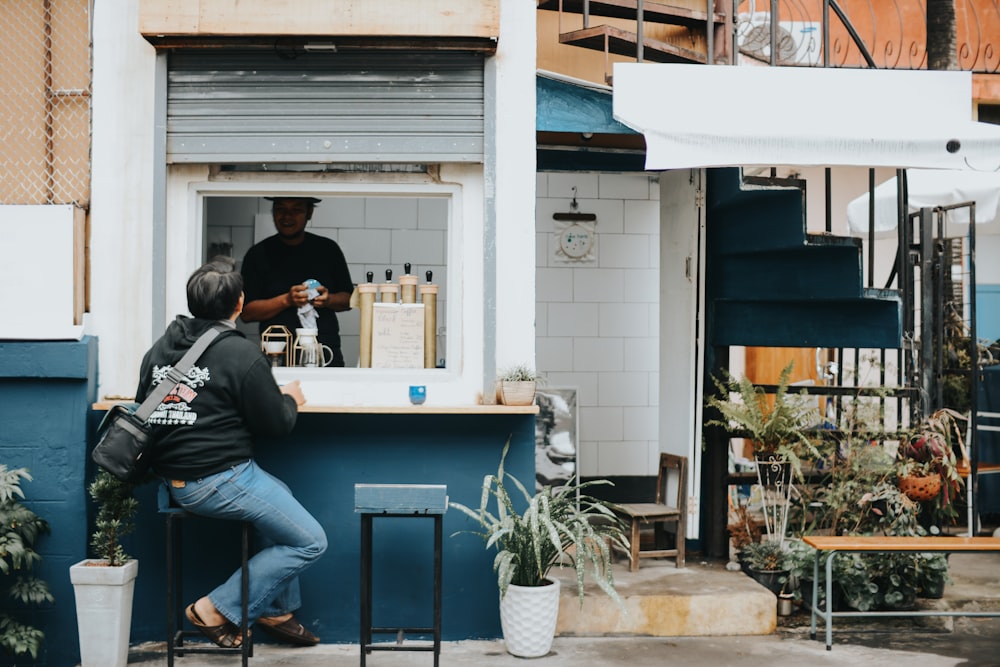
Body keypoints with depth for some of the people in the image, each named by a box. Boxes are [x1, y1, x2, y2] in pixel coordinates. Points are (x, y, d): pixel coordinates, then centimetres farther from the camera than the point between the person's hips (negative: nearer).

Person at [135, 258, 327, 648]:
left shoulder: (160, 348, 9)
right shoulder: (242, 354, -13)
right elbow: (276, 425, -8)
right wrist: (290, 400, 14)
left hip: (173, 479, 9)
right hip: (219, 480, -9)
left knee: (280, 493, 29)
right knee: (310, 542, 0)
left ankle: (277, 609, 29)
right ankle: (219, 610, 0)